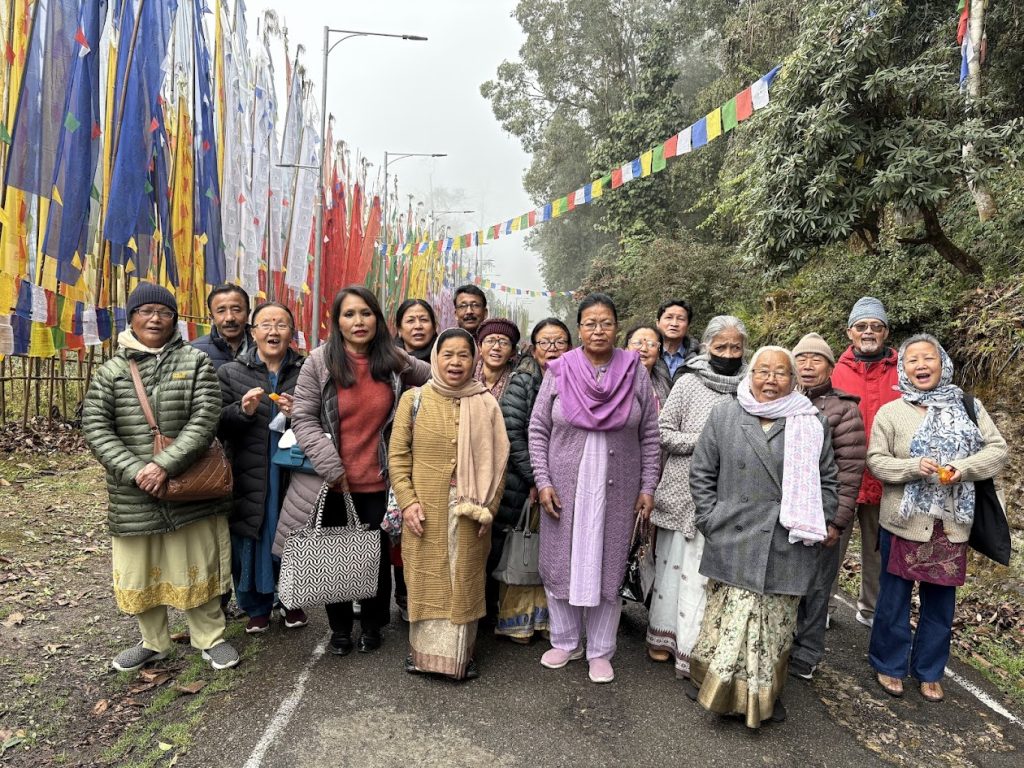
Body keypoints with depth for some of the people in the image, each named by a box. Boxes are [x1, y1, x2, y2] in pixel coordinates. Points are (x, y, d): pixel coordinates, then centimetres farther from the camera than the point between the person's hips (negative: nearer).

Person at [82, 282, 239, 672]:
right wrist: (135, 471, -14)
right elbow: (95, 428, -2)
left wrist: (165, 465, -18)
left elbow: (205, 419, -10)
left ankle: (210, 638, 27)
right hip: (133, 494, 2)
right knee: (139, 570, 13)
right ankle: (153, 642, 35)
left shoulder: (195, 361, 0)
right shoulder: (110, 371, 5)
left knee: (198, 565, 8)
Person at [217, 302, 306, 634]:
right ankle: (257, 607, 30)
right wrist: (242, 410, -17)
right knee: (252, 542, 8)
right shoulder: (231, 372, 4)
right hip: (249, 477, 0)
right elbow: (218, 426, 2)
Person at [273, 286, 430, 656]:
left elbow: (434, 378, 15)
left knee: (377, 555, 12)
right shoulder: (319, 361, -7)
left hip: (377, 482, 1)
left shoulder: (393, 360, -1)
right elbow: (303, 418, -9)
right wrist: (332, 467, -15)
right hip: (332, 481, -1)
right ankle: (339, 628, 36)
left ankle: (372, 625, 35)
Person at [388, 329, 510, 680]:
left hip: (470, 515, 1)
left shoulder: (487, 404, 2)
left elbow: (498, 460, 3)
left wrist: (489, 507, -3)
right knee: (426, 580, 9)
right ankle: (423, 650, 26)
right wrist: (407, 501, -9)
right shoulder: (414, 399, 0)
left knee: (465, 582, 10)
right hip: (425, 514, 0)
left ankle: (462, 653, 26)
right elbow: (398, 454, 0)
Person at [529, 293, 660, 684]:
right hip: (564, 488, 1)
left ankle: (600, 651, 27)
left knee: (608, 568, 9)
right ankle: (564, 641, 31)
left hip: (617, 491, 0)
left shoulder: (636, 372, 0)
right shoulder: (559, 371, -2)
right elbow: (538, 430, 0)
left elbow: (649, 436, 3)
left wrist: (647, 487, 0)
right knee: (559, 565, 10)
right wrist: (543, 482, -6)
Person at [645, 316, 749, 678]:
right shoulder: (689, 383, -2)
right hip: (684, 492, -1)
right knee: (674, 562, 10)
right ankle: (663, 635, 28)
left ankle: (694, 647, 19)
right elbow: (663, 434, -3)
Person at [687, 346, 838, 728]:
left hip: (786, 549, 1)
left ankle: (767, 695, 29)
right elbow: (701, 473, 3)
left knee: (776, 625, 11)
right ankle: (714, 684, 23)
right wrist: (711, 519, -2)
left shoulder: (812, 423, 4)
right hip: (733, 543, -1)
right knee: (727, 620, 5)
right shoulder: (724, 415, 2)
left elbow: (826, 481, 10)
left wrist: (814, 526, 3)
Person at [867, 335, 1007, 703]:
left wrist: (964, 467, -16)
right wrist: (913, 467, -22)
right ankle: (890, 665, 27)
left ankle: (929, 672, 31)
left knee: (940, 602, 13)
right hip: (904, 520, -2)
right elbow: (876, 460, -5)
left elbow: (997, 449, 1)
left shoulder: (969, 407, 3)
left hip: (951, 524, 2)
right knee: (894, 598, 9)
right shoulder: (890, 412, -3)